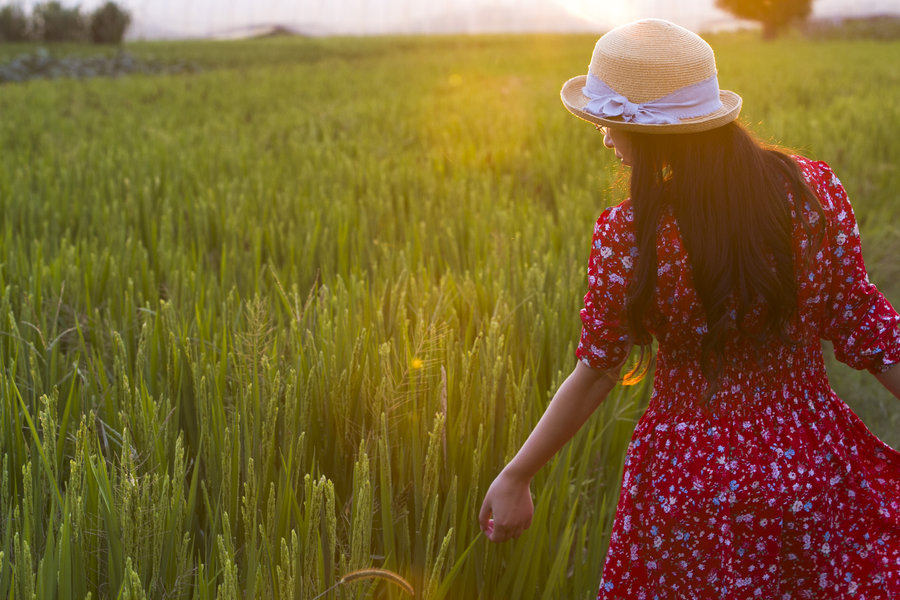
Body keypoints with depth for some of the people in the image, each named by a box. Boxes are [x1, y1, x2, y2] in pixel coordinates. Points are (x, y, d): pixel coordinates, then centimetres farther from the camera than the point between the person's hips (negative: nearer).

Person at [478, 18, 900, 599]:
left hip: (692, 481, -2)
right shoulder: (813, 188, -11)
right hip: (817, 464, 2)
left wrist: (516, 476, 3)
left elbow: (595, 375, -10)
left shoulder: (628, 235, -19)